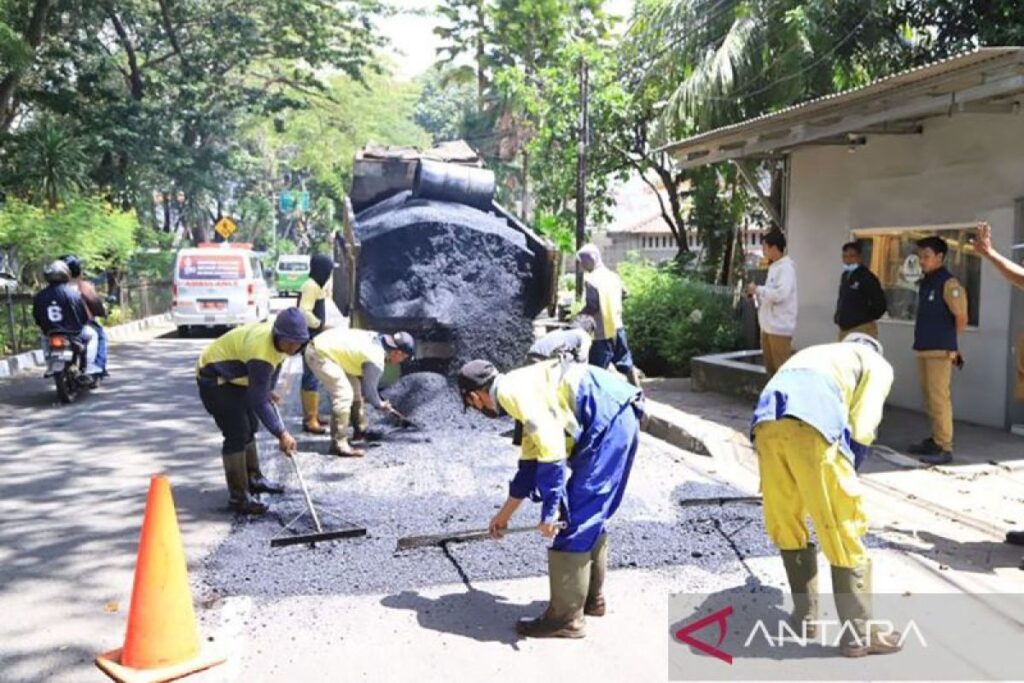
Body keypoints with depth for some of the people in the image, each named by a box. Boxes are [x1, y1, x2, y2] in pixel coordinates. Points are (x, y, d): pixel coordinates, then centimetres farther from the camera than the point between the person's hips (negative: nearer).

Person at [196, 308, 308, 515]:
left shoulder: (280, 338, -11)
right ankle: (238, 497, -7)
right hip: (214, 379, -10)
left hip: (234, 377, 10)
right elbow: (258, 400, -36)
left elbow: (275, 363, 13)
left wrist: (269, 390, 9)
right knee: (237, 434, -14)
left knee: (249, 428, 18)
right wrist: (281, 434, -35)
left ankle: (254, 479, 34)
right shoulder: (261, 350, -38)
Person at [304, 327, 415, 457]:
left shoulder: (377, 339, 4)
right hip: (320, 353, -11)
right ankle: (338, 444, -17)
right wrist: (381, 405, 12)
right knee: (343, 394, -18)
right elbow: (369, 388, -6)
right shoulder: (376, 361, -21)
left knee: (354, 387, 19)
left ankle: (360, 429, 32)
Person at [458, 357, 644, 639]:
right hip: (617, 420, 10)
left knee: (572, 520, -4)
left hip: (609, 421, -10)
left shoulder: (511, 391, -6)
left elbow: (551, 449, -18)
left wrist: (549, 510, -14)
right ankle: (591, 597, 33)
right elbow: (530, 464, 34)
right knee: (589, 516, 20)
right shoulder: (524, 388, 25)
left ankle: (565, 618, 6)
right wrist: (504, 515, 44)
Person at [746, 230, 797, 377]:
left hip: (780, 326, -10)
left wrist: (758, 289, -15)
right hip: (768, 325, 10)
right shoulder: (773, 267, 16)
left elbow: (780, 294, -25)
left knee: (782, 369, -5)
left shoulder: (786, 267, -13)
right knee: (770, 367, 15)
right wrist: (757, 294, 5)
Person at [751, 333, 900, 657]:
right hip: (812, 423, -5)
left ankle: (804, 617, 31)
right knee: (843, 532, 8)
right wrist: (846, 476, 23)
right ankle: (858, 635, 17)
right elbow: (861, 430, 10)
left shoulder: (814, 353, 43)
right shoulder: (877, 364, 28)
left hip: (766, 421, 5)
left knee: (786, 526, 21)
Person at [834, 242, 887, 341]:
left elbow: (880, 303, -12)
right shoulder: (844, 276, 14)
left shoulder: (867, 277, -11)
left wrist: (867, 318, -3)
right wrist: (838, 317, 14)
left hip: (862, 329, -8)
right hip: (844, 329, 8)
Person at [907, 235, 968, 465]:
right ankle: (935, 439, 25)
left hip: (940, 350, -9)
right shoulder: (924, 283, 14)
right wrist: (921, 340, 14)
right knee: (929, 398, 14)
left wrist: (948, 339, 2)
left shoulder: (949, 283, -12)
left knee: (939, 398, -8)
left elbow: (961, 318, -12)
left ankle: (945, 448, -5)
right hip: (923, 348, 9)